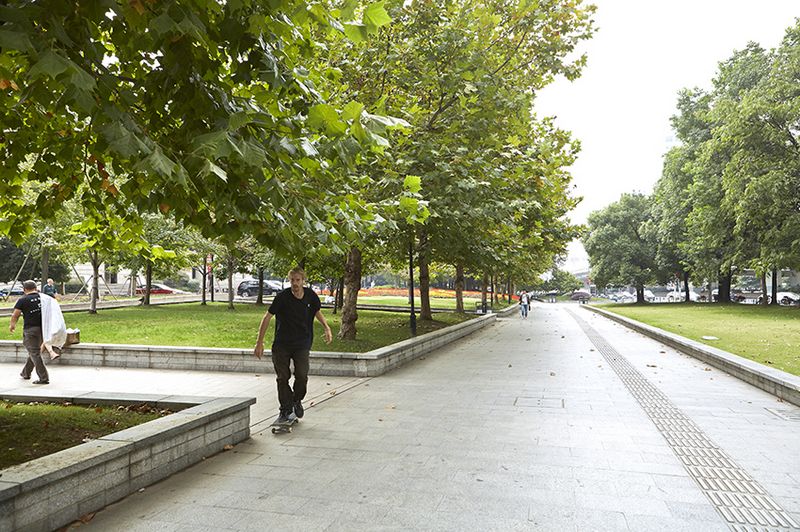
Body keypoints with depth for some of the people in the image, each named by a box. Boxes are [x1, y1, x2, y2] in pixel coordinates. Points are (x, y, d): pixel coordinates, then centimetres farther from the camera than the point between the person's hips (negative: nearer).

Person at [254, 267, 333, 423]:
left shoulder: (311, 295, -4)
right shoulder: (282, 297, -13)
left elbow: (317, 311, 17)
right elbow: (267, 318, -9)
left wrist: (327, 328, 4)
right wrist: (259, 343, -11)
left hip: (302, 344, 1)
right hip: (281, 344, -1)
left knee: (302, 376, -10)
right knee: (282, 378, 1)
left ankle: (297, 400, 19)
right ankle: (285, 410, 17)